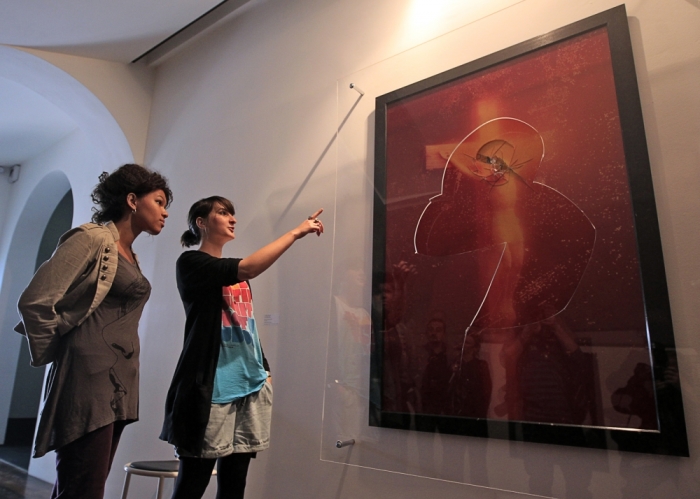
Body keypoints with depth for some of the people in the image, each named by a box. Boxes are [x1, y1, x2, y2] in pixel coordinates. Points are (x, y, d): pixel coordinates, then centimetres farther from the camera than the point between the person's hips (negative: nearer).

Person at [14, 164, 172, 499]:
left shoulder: (129, 256, 17)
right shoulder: (92, 238, -9)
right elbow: (34, 301, -15)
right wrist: (54, 355, -3)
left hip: (118, 385, 8)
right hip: (88, 382, -8)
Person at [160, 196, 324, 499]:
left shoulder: (237, 276, 19)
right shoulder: (190, 263, -5)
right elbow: (247, 269, -21)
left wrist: (265, 370, 13)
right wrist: (295, 232, -16)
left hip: (251, 383, 7)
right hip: (211, 385, -7)